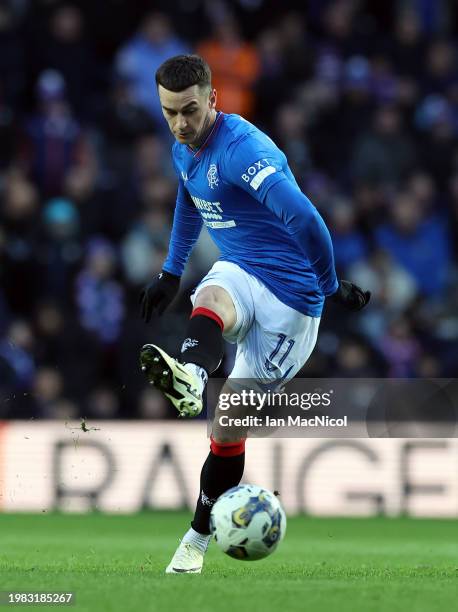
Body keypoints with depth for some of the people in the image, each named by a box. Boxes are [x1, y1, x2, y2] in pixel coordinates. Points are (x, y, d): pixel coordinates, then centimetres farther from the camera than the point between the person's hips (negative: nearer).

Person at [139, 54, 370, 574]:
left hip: (290, 296, -7)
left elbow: (304, 218, -32)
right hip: (239, 277, 7)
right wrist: (170, 273, 35)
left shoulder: (242, 150, -24)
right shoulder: (184, 151, 7)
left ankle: (197, 538, 7)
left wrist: (330, 287, -21)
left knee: (226, 427, -6)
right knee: (209, 303, -33)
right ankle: (191, 378, -63)